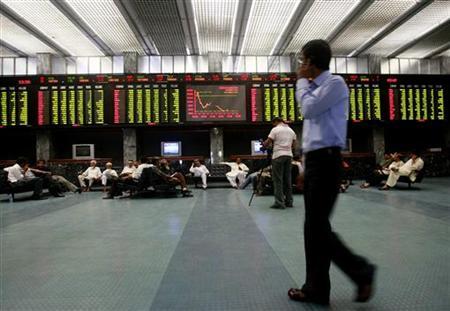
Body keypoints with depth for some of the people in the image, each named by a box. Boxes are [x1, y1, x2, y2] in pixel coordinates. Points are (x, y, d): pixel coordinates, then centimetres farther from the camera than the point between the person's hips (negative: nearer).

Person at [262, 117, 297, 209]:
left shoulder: (275, 130, -4)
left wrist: (264, 144, 14)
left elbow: (267, 143, -7)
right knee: (288, 179, 11)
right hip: (289, 155, 6)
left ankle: (279, 202, -7)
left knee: (278, 180, -4)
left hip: (278, 155, -6)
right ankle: (289, 201, 14)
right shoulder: (291, 130, 14)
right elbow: (293, 144, 17)